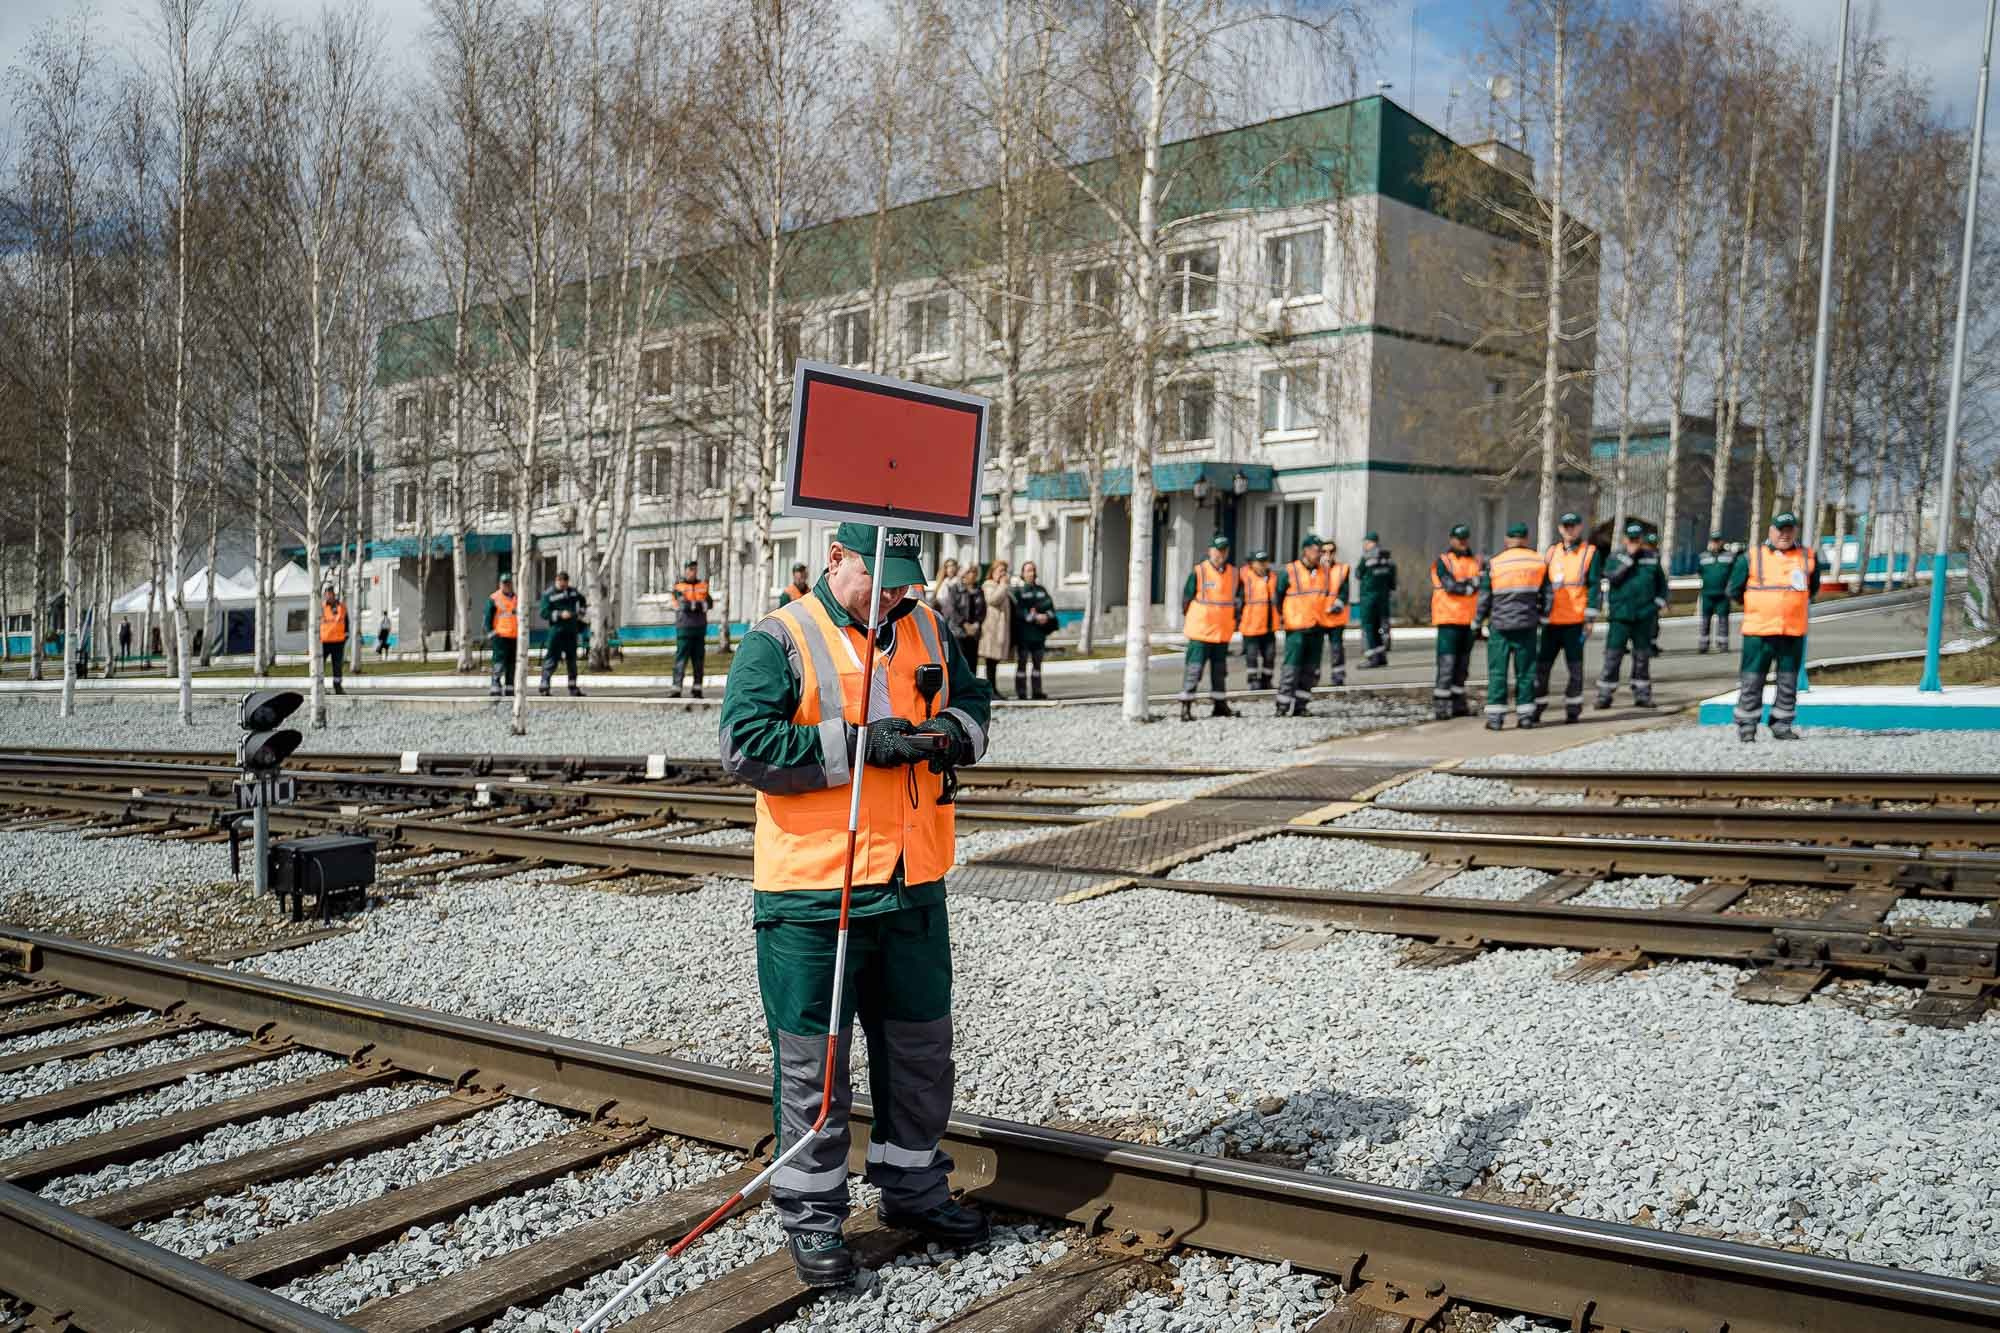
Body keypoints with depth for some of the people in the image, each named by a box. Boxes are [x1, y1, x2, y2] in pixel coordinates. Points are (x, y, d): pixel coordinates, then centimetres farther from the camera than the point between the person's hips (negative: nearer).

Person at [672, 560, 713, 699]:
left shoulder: (702, 585, 14)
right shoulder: (678, 588, 0)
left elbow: (710, 603, 0)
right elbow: (684, 605, -15)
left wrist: (693, 605, -15)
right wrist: (701, 604, -10)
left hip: (700, 627, 5)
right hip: (685, 628, -5)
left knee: (699, 659, 5)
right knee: (681, 659, -8)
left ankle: (697, 689, 9)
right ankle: (676, 689, -9)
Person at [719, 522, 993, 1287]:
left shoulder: (927, 629, 10)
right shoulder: (780, 640, -9)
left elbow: (974, 704, 18)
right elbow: (744, 746, -18)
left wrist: (952, 731, -7)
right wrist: (859, 743, -23)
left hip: (913, 886, 6)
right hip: (813, 892, -6)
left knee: (921, 1048, 17)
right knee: (812, 1060, 5)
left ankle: (912, 1187, 36)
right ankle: (811, 1216, 21)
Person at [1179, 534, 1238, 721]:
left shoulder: (1234, 573, 6)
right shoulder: (1198, 572, -10)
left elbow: (1237, 597, 18)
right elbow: (1186, 598, -4)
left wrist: (1233, 619, 15)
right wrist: (1190, 620, 2)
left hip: (1223, 631, 5)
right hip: (1200, 630, -5)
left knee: (1219, 669, 14)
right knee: (1194, 667, -6)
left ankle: (1219, 704, 23)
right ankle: (1186, 706, -3)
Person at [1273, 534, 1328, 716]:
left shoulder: (1324, 573, 10)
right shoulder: (1289, 572, -6)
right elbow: (1278, 596, 2)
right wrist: (1281, 615, 4)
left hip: (1317, 627, 6)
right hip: (1296, 628, -6)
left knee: (1311, 670, 8)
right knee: (1291, 667, -8)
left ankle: (1300, 705, 17)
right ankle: (1284, 706, -2)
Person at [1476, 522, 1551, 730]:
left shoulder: (1494, 563, -2)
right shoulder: (1539, 562, 5)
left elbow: (1484, 597, 1)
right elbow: (1546, 595, 9)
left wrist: (1478, 621, 10)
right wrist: (1543, 617, 20)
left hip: (1500, 624, -2)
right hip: (1527, 625, 2)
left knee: (1497, 671, 1)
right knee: (1525, 670, 9)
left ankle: (1495, 716, -3)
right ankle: (1525, 715, 10)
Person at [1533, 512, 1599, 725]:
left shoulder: (1590, 552, 2)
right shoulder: (1551, 553, 12)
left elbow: (1593, 586, -2)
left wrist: (1590, 618, -8)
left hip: (1575, 621, -3)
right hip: (1551, 620, 3)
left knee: (1575, 666, 6)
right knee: (1542, 666, 2)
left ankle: (1572, 711, 14)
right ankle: (1535, 710, 8)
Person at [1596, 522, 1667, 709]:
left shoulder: (1652, 558, 9)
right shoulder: (1616, 558, 3)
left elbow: (1661, 583, 18)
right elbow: (1613, 577, -15)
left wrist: (1658, 603, 6)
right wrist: (1629, 557, -16)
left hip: (1645, 616, 2)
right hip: (1620, 615, -2)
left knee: (1642, 657, 9)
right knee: (1613, 656, -5)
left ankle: (1642, 694, 19)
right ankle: (1604, 695, -1)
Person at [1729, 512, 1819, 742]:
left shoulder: (1808, 558, 7)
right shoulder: (1751, 558, -1)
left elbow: (1812, 589, 22)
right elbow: (1735, 591, 7)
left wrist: (1796, 605, 17)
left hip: (1794, 631, 3)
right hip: (1758, 631, -2)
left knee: (1788, 682, 8)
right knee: (1751, 680, 0)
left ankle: (1781, 725, 18)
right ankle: (1746, 726, 8)